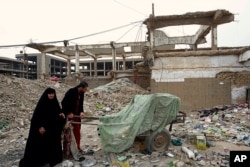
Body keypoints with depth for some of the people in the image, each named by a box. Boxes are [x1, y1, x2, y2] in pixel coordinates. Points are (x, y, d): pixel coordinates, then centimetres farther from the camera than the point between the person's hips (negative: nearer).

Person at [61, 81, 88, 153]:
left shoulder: (81, 93, 2)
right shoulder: (71, 91, -20)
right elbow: (64, 103, -20)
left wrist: (81, 112, -8)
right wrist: (69, 113, -18)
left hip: (76, 114, 7)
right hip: (68, 114, -7)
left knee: (77, 130, 11)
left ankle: (77, 146, 23)